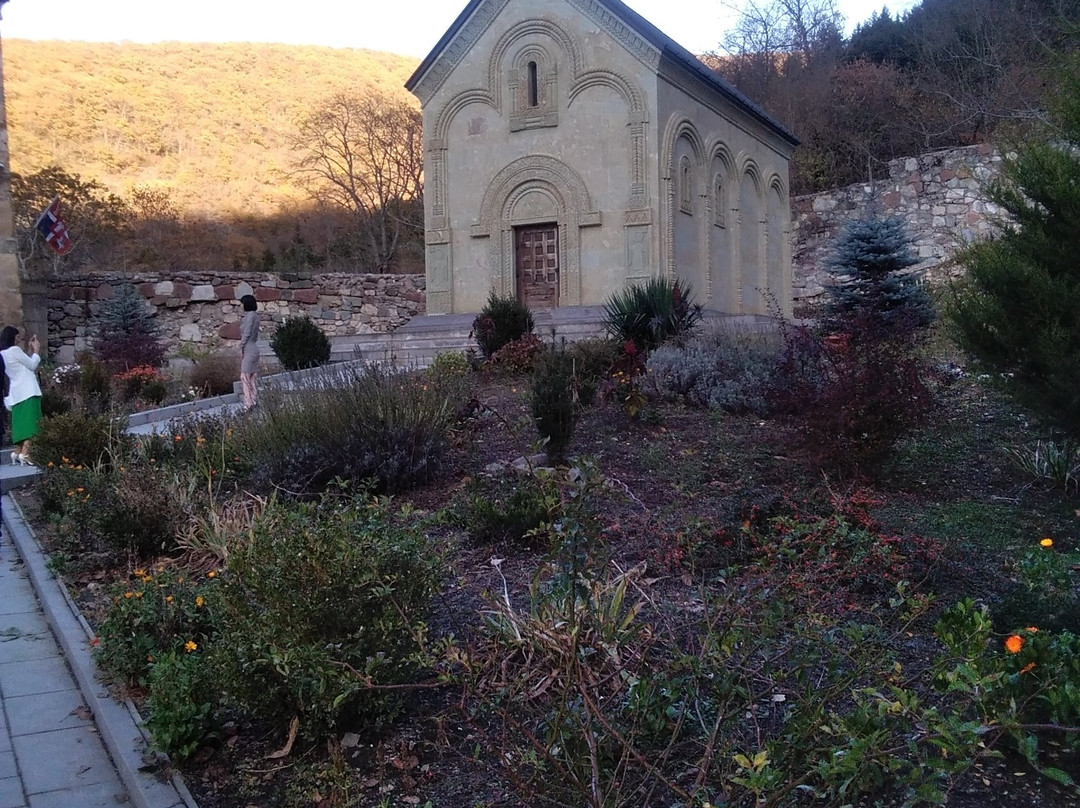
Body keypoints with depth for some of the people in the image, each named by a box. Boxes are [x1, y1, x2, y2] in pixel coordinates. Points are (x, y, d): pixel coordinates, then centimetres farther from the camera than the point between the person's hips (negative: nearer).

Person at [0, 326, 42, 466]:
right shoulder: (14, 350, -9)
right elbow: (33, 365, -4)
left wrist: (30, 350, 19)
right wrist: (35, 350, 9)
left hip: (16, 394, 8)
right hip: (28, 392, -8)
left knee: (21, 423, 14)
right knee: (31, 423, -11)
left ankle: (17, 453, 16)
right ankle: (24, 454, -20)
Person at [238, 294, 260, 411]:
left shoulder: (250, 315, -12)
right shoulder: (255, 315, 14)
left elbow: (246, 333, -15)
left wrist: (241, 348, -9)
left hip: (248, 350, -9)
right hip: (254, 348, 9)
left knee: (245, 376, -8)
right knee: (252, 377, 11)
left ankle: (248, 404, -12)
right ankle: (255, 401, 12)